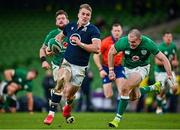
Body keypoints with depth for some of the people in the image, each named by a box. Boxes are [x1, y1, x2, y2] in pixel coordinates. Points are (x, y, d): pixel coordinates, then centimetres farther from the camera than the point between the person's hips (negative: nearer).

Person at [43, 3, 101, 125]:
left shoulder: (93, 30, -10)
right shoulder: (71, 26, 6)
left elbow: (96, 48, -23)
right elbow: (60, 36, 27)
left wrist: (80, 43, -25)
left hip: (80, 67, -3)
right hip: (66, 62, 3)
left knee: (68, 94, 1)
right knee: (61, 81, -27)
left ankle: (68, 107, 41)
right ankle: (52, 113, -23)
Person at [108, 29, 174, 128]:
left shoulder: (148, 43, -27)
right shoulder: (123, 42, -24)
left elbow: (163, 59, -17)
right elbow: (111, 53, -4)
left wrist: (169, 75, -21)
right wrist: (111, 70, -4)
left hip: (142, 68, -4)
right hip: (128, 68, 4)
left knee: (125, 88, -25)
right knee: (134, 97, 13)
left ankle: (118, 118, -16)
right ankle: (154, 87, 41)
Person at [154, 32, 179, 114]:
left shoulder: (173, 46, 3)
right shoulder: (160, 48, -18)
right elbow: (157, 62, -23)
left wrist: (175, 62, 5)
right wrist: (170, 62, -26)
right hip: (160, 71, -5)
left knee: (175, 87, -13)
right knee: (162, 91, -5)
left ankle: (163, 96, 18)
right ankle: (159, 107, 19)